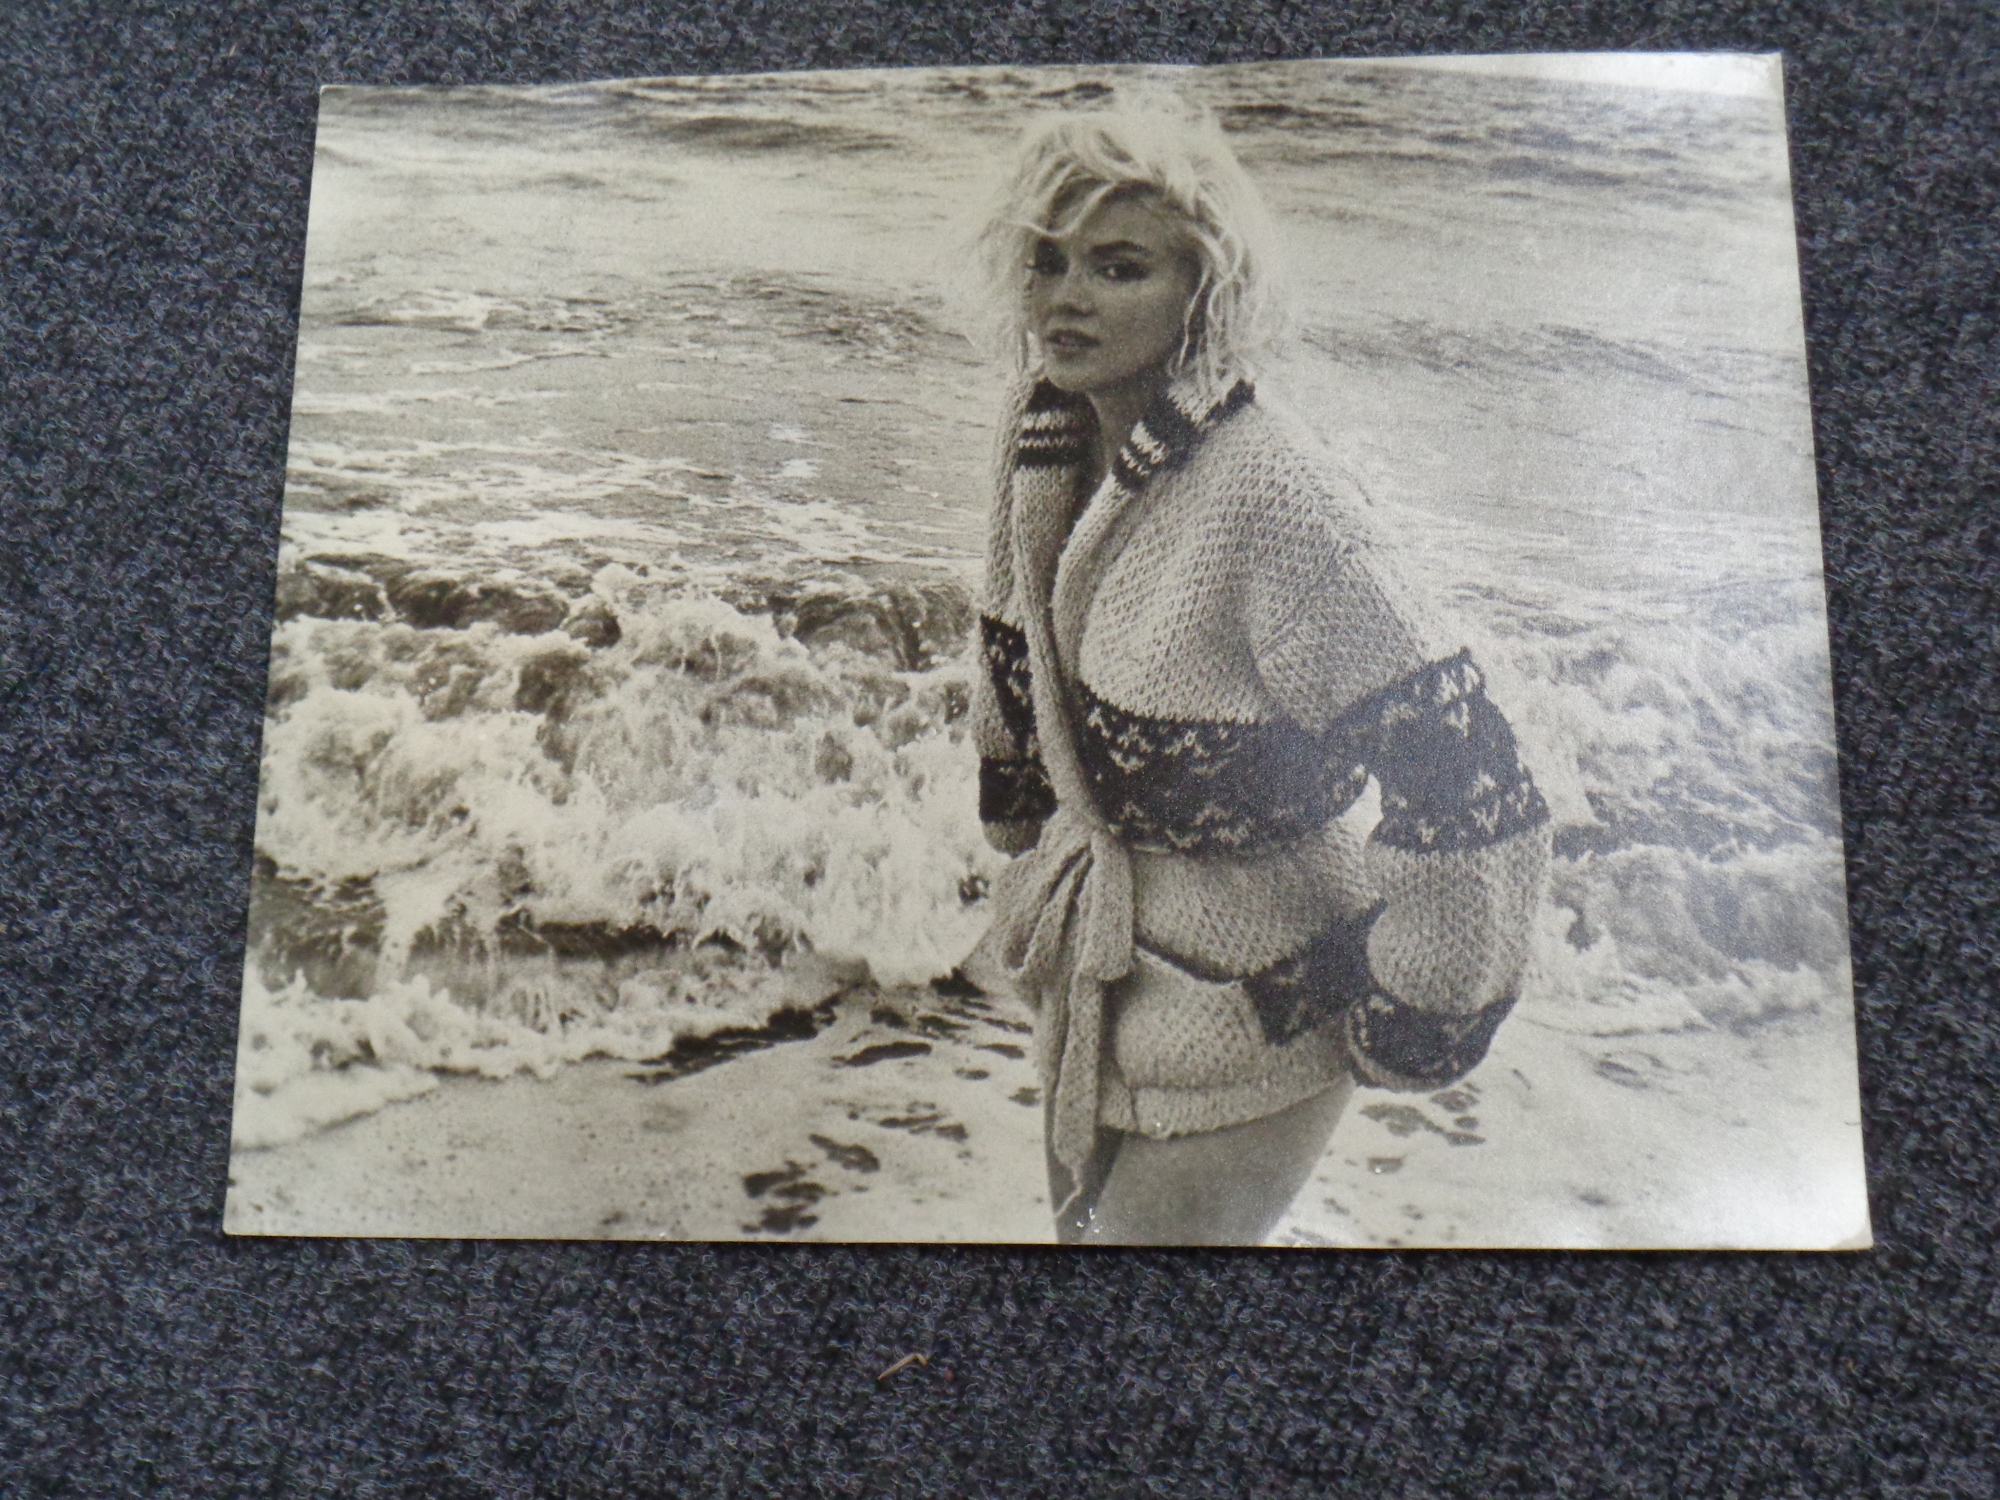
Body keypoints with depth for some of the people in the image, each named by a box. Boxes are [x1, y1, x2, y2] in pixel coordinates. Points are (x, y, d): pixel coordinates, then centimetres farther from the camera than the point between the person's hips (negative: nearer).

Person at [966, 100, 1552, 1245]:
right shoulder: (1051, 447, -5)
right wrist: (1022, 822, 22)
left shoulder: (1271, 503, -30)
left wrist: (1396, 1023, -17)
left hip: (1240, 994, -7)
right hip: (1095, 956, 8)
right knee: (1081, 1213, 27)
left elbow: (1461, 778, -28)